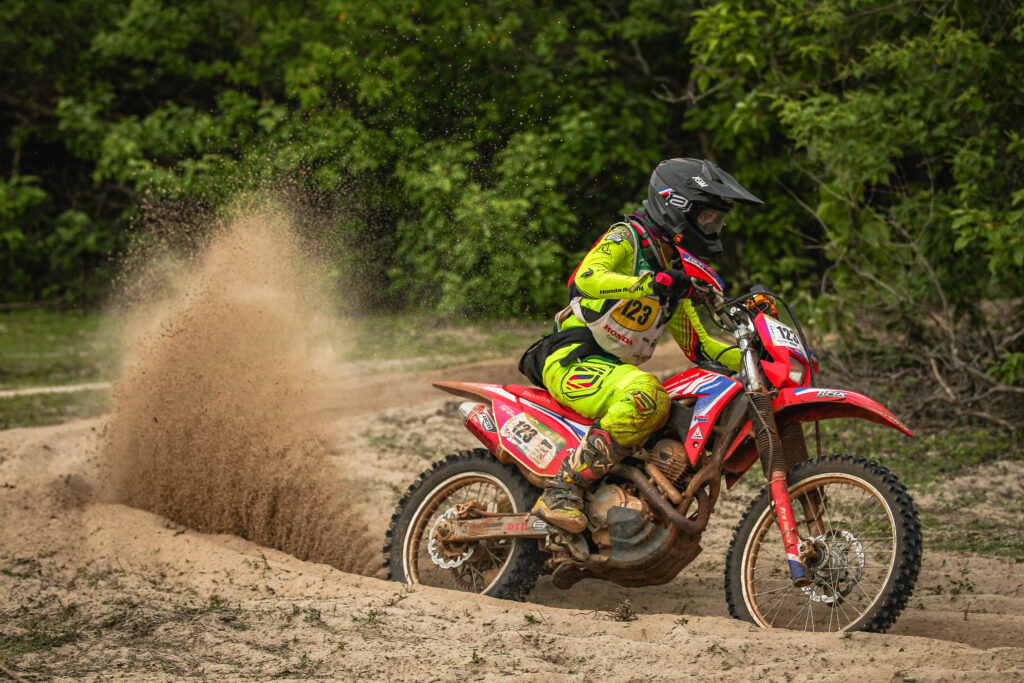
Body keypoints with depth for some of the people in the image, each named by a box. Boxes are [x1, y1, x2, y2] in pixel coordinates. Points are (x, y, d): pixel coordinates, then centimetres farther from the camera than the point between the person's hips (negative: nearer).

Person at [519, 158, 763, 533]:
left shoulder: (677, 271, 22)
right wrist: (650, 284, -38)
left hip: (614, 369, 9)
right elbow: (587, 277, -24)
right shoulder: (626, 236, -3)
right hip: (571, 361, -9)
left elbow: (698, 346, 24)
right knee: (646, 397, -36)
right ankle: (562, 490, -34)